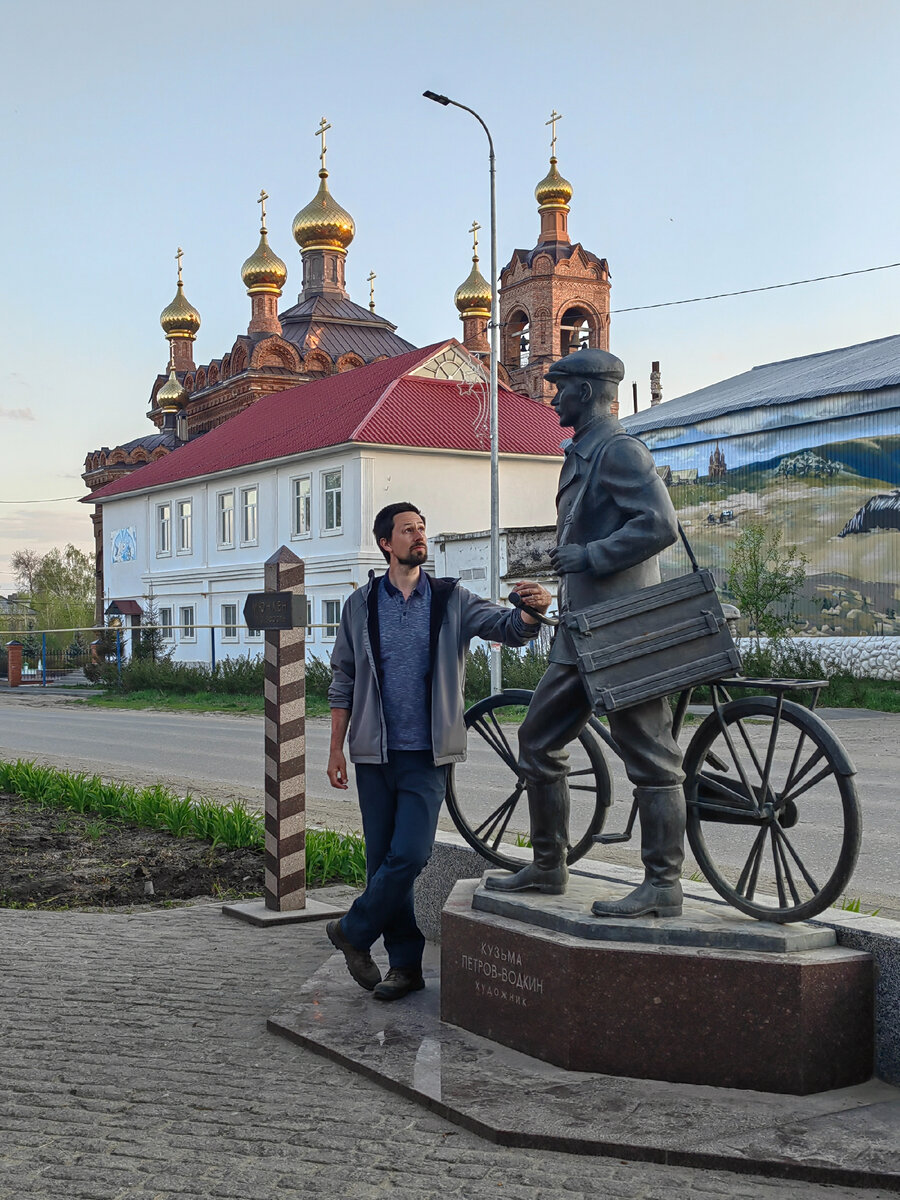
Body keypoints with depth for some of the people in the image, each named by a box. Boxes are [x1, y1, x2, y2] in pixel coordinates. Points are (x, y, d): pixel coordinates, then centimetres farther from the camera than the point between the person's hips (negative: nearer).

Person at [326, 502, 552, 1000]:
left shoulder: (451, 600, 3)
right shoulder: (361, 605, 6)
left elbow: (506, 626, -12)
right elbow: (342, 681, 9)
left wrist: (531, 610, -35)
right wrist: (336, 748, 5)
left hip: (427, 755, -1)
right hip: (375, 753, 1)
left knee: (409, 855, -10)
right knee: (384, 858, 5)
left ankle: (353, 930, 12)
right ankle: (405, 964, 18)